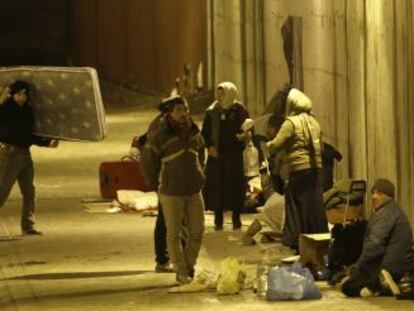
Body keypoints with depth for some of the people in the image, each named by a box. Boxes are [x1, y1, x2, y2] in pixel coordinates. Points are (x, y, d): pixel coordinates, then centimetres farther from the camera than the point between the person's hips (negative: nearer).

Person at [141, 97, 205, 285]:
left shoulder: (194, 132, 7)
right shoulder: (159, 135, -9)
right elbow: (147, 161, -3)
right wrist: (156, 184, 1)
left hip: (194, 190, 5)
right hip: (171, 192, -5)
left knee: (197, 231, 7)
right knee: (174, 233, -1)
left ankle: (189, 267, 21)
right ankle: (181, 272, 5)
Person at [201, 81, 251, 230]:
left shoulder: (240, 111, 1)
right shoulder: (212, 112, 7)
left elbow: (248, 130, 2)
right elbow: (205, 132, 10)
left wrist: (246, 135, -21)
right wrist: (210, 146, -5)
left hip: (235, 153, -2)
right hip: (216, 154, 2)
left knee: (236, 185, -1)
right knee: (217, 185, -1)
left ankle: (236, 218, 10)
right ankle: (218, 219, 8)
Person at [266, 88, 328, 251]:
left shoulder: (291, 122, -8)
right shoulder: (314, 122, 12)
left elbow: (276, 145, -11)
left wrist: (269, 145, 9)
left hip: (299, 169, -6)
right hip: (315, 168, 6)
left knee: (296, 205, 0)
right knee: (315, 204, 10)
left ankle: (297, 241, -2)